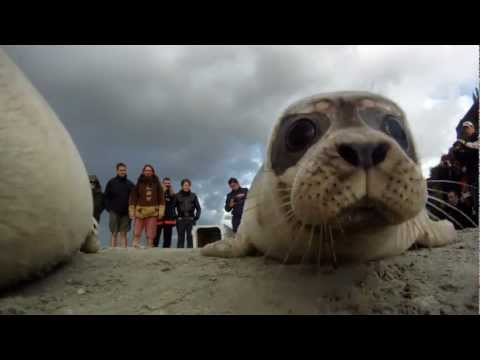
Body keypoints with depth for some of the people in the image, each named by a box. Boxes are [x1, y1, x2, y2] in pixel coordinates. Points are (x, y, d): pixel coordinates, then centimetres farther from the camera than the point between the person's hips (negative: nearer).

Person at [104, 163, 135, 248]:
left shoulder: (130, 184, 8)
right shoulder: (111, 182, 4)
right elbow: (106, 197, 4)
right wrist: (109, 208, -5)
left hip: (126, 213, 2)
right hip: (114, 212, -1)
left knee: (124, 234, 6)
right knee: (114, 234, 0)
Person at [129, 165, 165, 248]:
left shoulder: (157, 183, 7)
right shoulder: (139, 183, 6)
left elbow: (161, 198, 5)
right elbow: (133, 197, 5)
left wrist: (161, 211, -2)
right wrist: (131, 211, 0)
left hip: (153, 212, 0)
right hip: (140, 211, 0)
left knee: (150, 235, 2)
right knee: (136, 233, -3)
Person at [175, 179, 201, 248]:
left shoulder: (193, 195, 10)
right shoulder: (177, 195, 7)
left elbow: (198, 208, 12)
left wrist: (196, 217, 0)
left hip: (190, 219, 1)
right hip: (181, 219, -1)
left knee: (189, 236, -6)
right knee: (181, 237, -3)